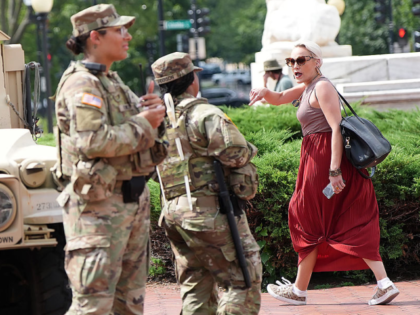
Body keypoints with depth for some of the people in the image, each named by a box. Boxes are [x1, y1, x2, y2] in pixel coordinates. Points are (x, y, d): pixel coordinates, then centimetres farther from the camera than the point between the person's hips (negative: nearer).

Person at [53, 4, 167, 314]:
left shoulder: (114, 82, 17)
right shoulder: (81, 83, -13)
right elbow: (93, 142, -26)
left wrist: (154, 111, 1)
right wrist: (142, 125, -15)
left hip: (134, 198, 10)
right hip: (99, 204, -10)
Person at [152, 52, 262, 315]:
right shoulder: (205, 115, -12)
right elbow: (236, 153, -17)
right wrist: (249, 150, 5)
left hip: (174, 212, 8)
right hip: (210, 212, -8)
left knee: (195, 287, 15)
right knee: (244, 281, -2)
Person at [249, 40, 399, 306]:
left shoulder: (322, 87, -12)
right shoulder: (306, 87, 18)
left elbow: (336, 127, -20)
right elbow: (279, 99, 27)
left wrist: (334, 170, -27)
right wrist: (265, 92, 2)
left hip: (324, 159, -9)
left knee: (309, 224, 3)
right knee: (354, 225, 3)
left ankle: (299, 290, 14)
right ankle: (385, 284, -6)